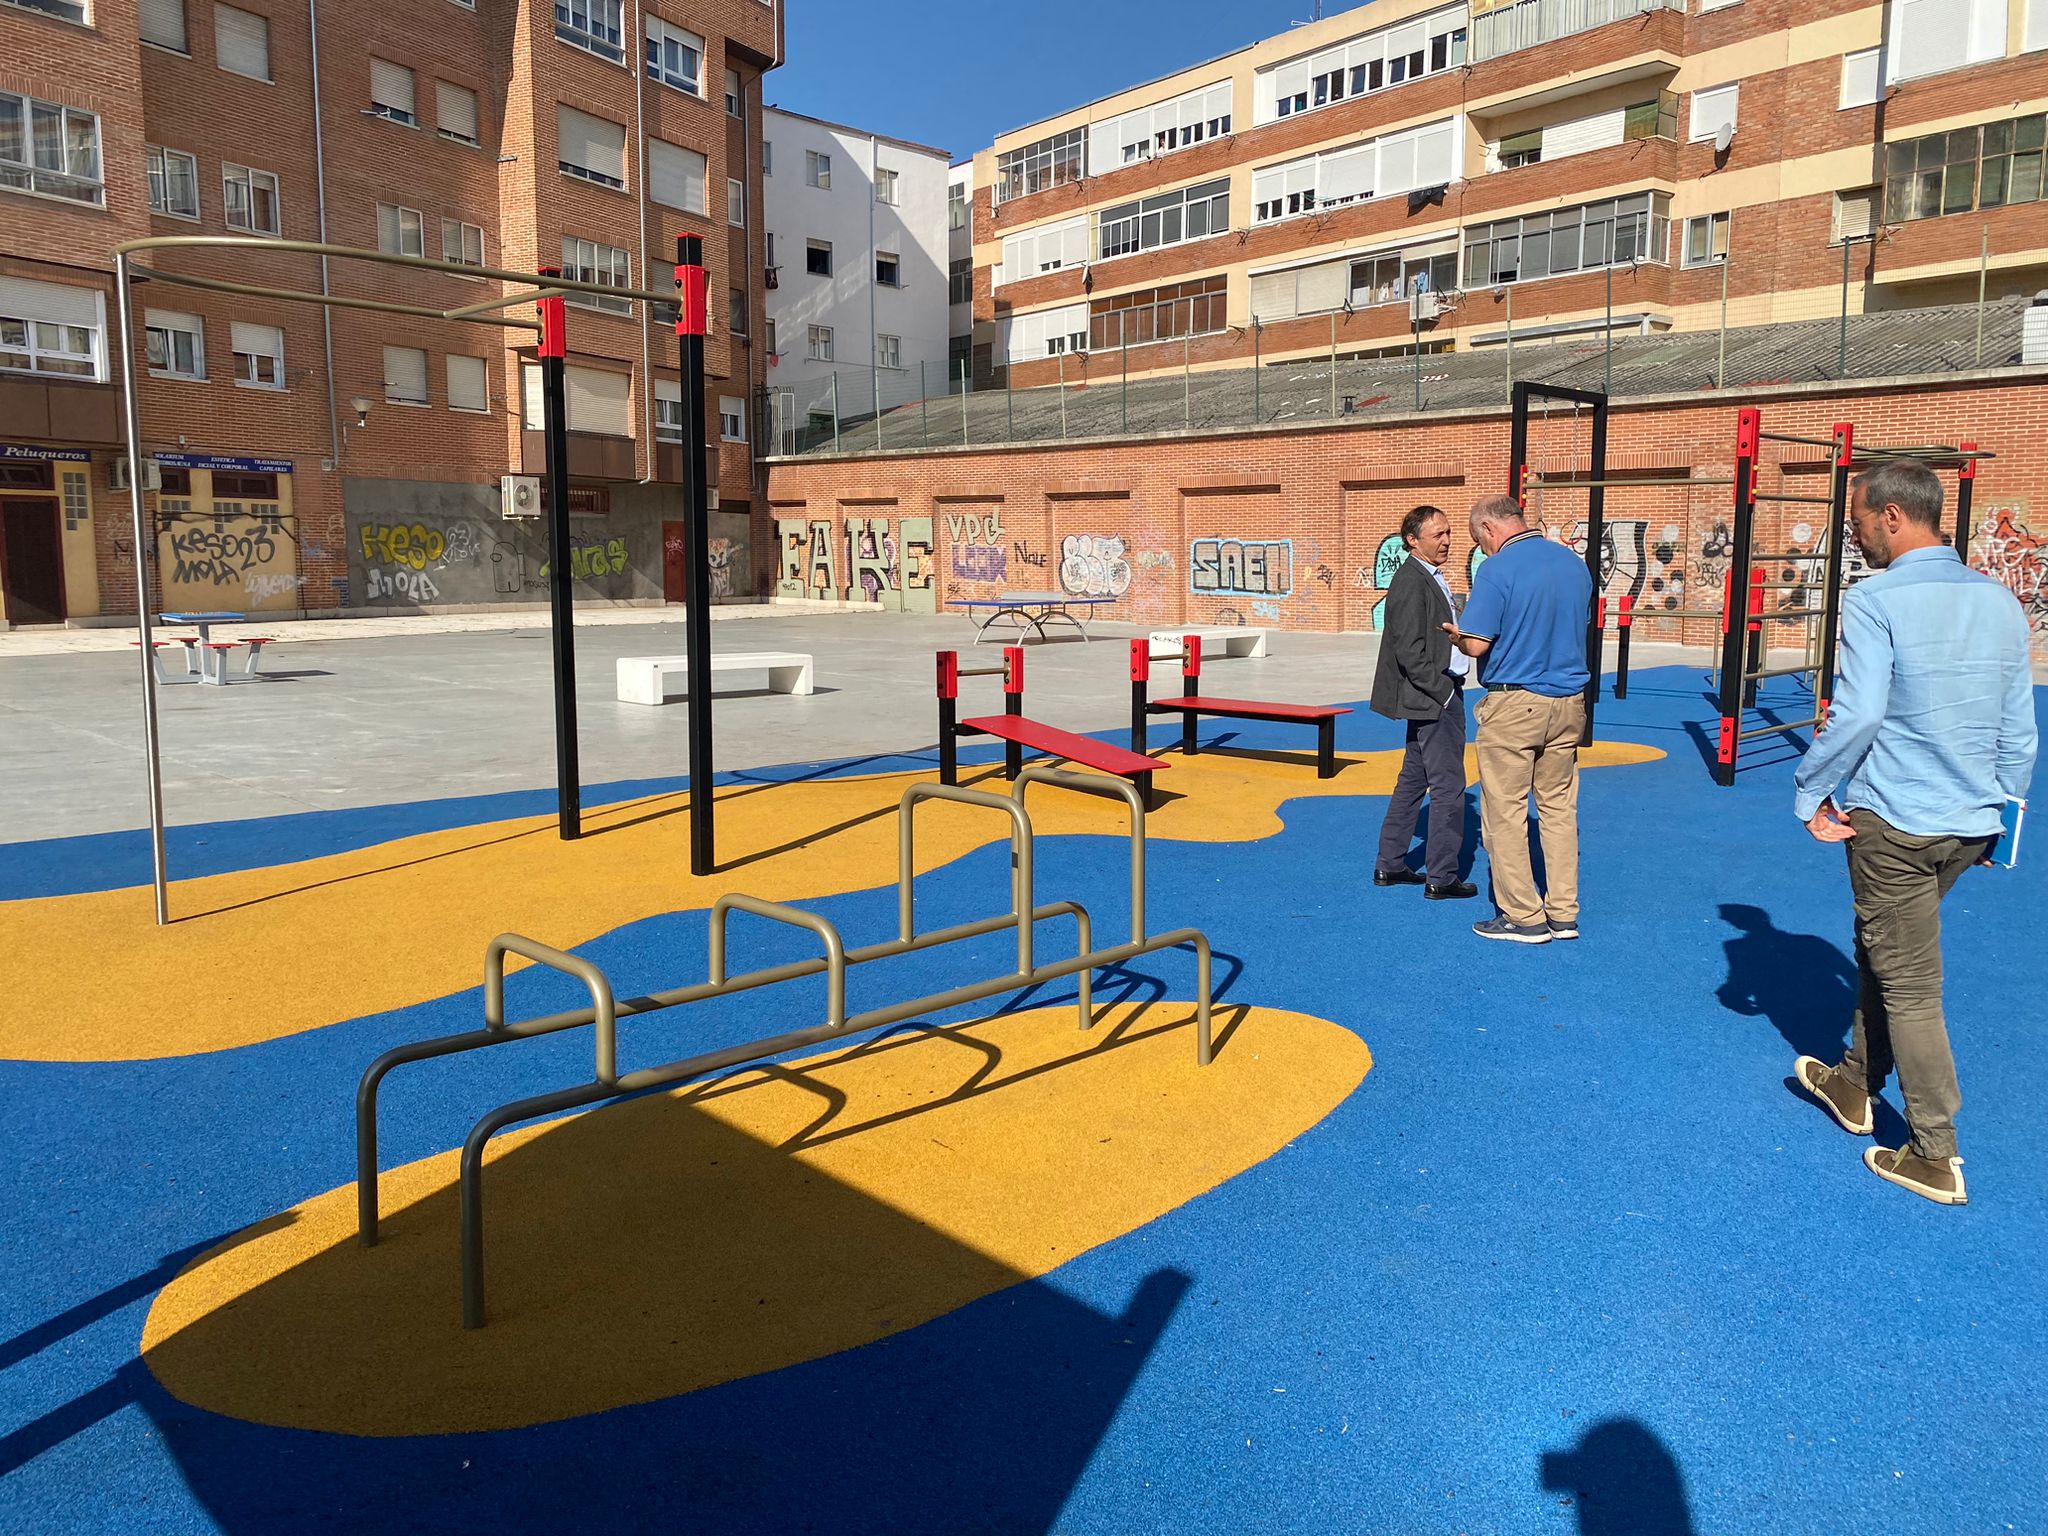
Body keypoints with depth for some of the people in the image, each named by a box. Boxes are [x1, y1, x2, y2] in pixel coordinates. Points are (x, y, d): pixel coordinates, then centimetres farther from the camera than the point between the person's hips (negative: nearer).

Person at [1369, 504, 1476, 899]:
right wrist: (1443, 692, -18)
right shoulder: (1411, 582, -16)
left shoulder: (1431, 579, 15)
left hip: (1438, 696, 11)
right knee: (1449, 786, -5)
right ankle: (1442, 878, 3)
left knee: (1413, 781, 15)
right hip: (1434, 700, -11)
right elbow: (1409, 651, -21)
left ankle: (1390, 865, 23)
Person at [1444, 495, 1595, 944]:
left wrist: (1456, 636, 4)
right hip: (1569, 702, 7)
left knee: (1505, 812, 3)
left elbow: (1477, 645, -17)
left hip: (1514, 705, -7)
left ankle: (1523, 918, 8)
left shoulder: (1497, 570, -14)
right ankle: (1563, 914, 19)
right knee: (1560, 808, 14)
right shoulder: (1575, 563, 7)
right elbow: (1580, 628, 18)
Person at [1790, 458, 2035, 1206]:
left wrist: (1811, 793, -10)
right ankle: (1855, 1085, 38)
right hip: (1970, 826, 7)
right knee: (1882, 951, 24)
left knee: (1908, 986, 3)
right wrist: (1998, 812, 21)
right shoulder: (2001, 602, 7)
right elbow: (2019, 732, 11)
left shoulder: (1876, 598, -14)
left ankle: (1935, 1157, 11)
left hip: (1894, 825, -7)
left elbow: (1859, 713, -22)